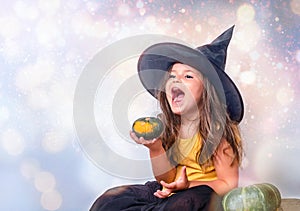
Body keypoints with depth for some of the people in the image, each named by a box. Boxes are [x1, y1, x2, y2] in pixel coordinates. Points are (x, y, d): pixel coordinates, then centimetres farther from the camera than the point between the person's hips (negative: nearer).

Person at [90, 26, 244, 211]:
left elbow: (229, 184, -10)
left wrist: (188, 185, -25)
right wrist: (155, 147, -15)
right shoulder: (165, 125, 0)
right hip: (173, 188, 4)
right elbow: (167, 178, 3)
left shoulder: (218, 128, -14)